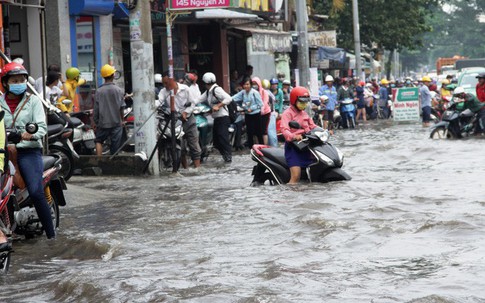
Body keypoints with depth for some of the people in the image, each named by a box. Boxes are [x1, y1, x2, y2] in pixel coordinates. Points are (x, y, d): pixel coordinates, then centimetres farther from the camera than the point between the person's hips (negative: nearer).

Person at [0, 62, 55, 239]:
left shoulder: (33, 100, 9)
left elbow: (42, 126, -2)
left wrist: (31, 135, -23)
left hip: (28, 150, -2)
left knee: (36, 192, -17)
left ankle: (51, 234, -11)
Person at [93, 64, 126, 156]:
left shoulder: (99, 91, -5)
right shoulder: (118, 90, -6)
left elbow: (96, 109, -2)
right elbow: (121, 107, -4)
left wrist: (95, 122, 10)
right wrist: (122, 120, 11)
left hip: (103, 123, 0)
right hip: (116, 122, 0)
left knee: (99, 141, 15)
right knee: (115, 145, 6)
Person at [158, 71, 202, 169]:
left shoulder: (185, 89, 0)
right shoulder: (163, 92, -1)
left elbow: (192, 103, 4)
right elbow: (159, 102, -17)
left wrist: (186, 112, -11)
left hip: (188, 119, 0)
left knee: (194, 145, -3)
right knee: (180, 147, 3)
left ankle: (197, 166, -1)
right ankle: (185, 168, 14)